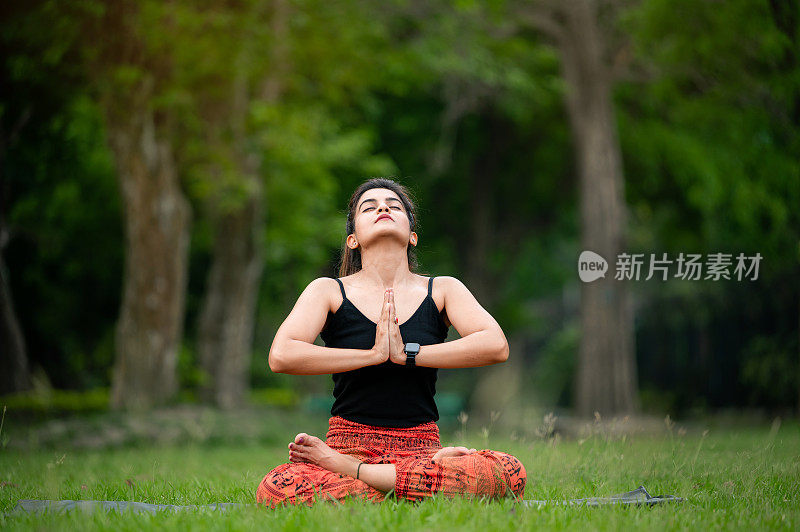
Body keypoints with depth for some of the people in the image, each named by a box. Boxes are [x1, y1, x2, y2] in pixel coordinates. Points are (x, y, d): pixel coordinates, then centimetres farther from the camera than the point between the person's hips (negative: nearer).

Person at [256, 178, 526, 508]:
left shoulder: (442, 291, 12)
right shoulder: (328, 291, 8)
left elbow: (496, 346, -7)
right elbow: (281, 356, -10)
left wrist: (406, 353, -10)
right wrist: (373, 355, -9)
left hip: (420, 447, 1)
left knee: (508, 473, -31)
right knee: (274, 490, -35)